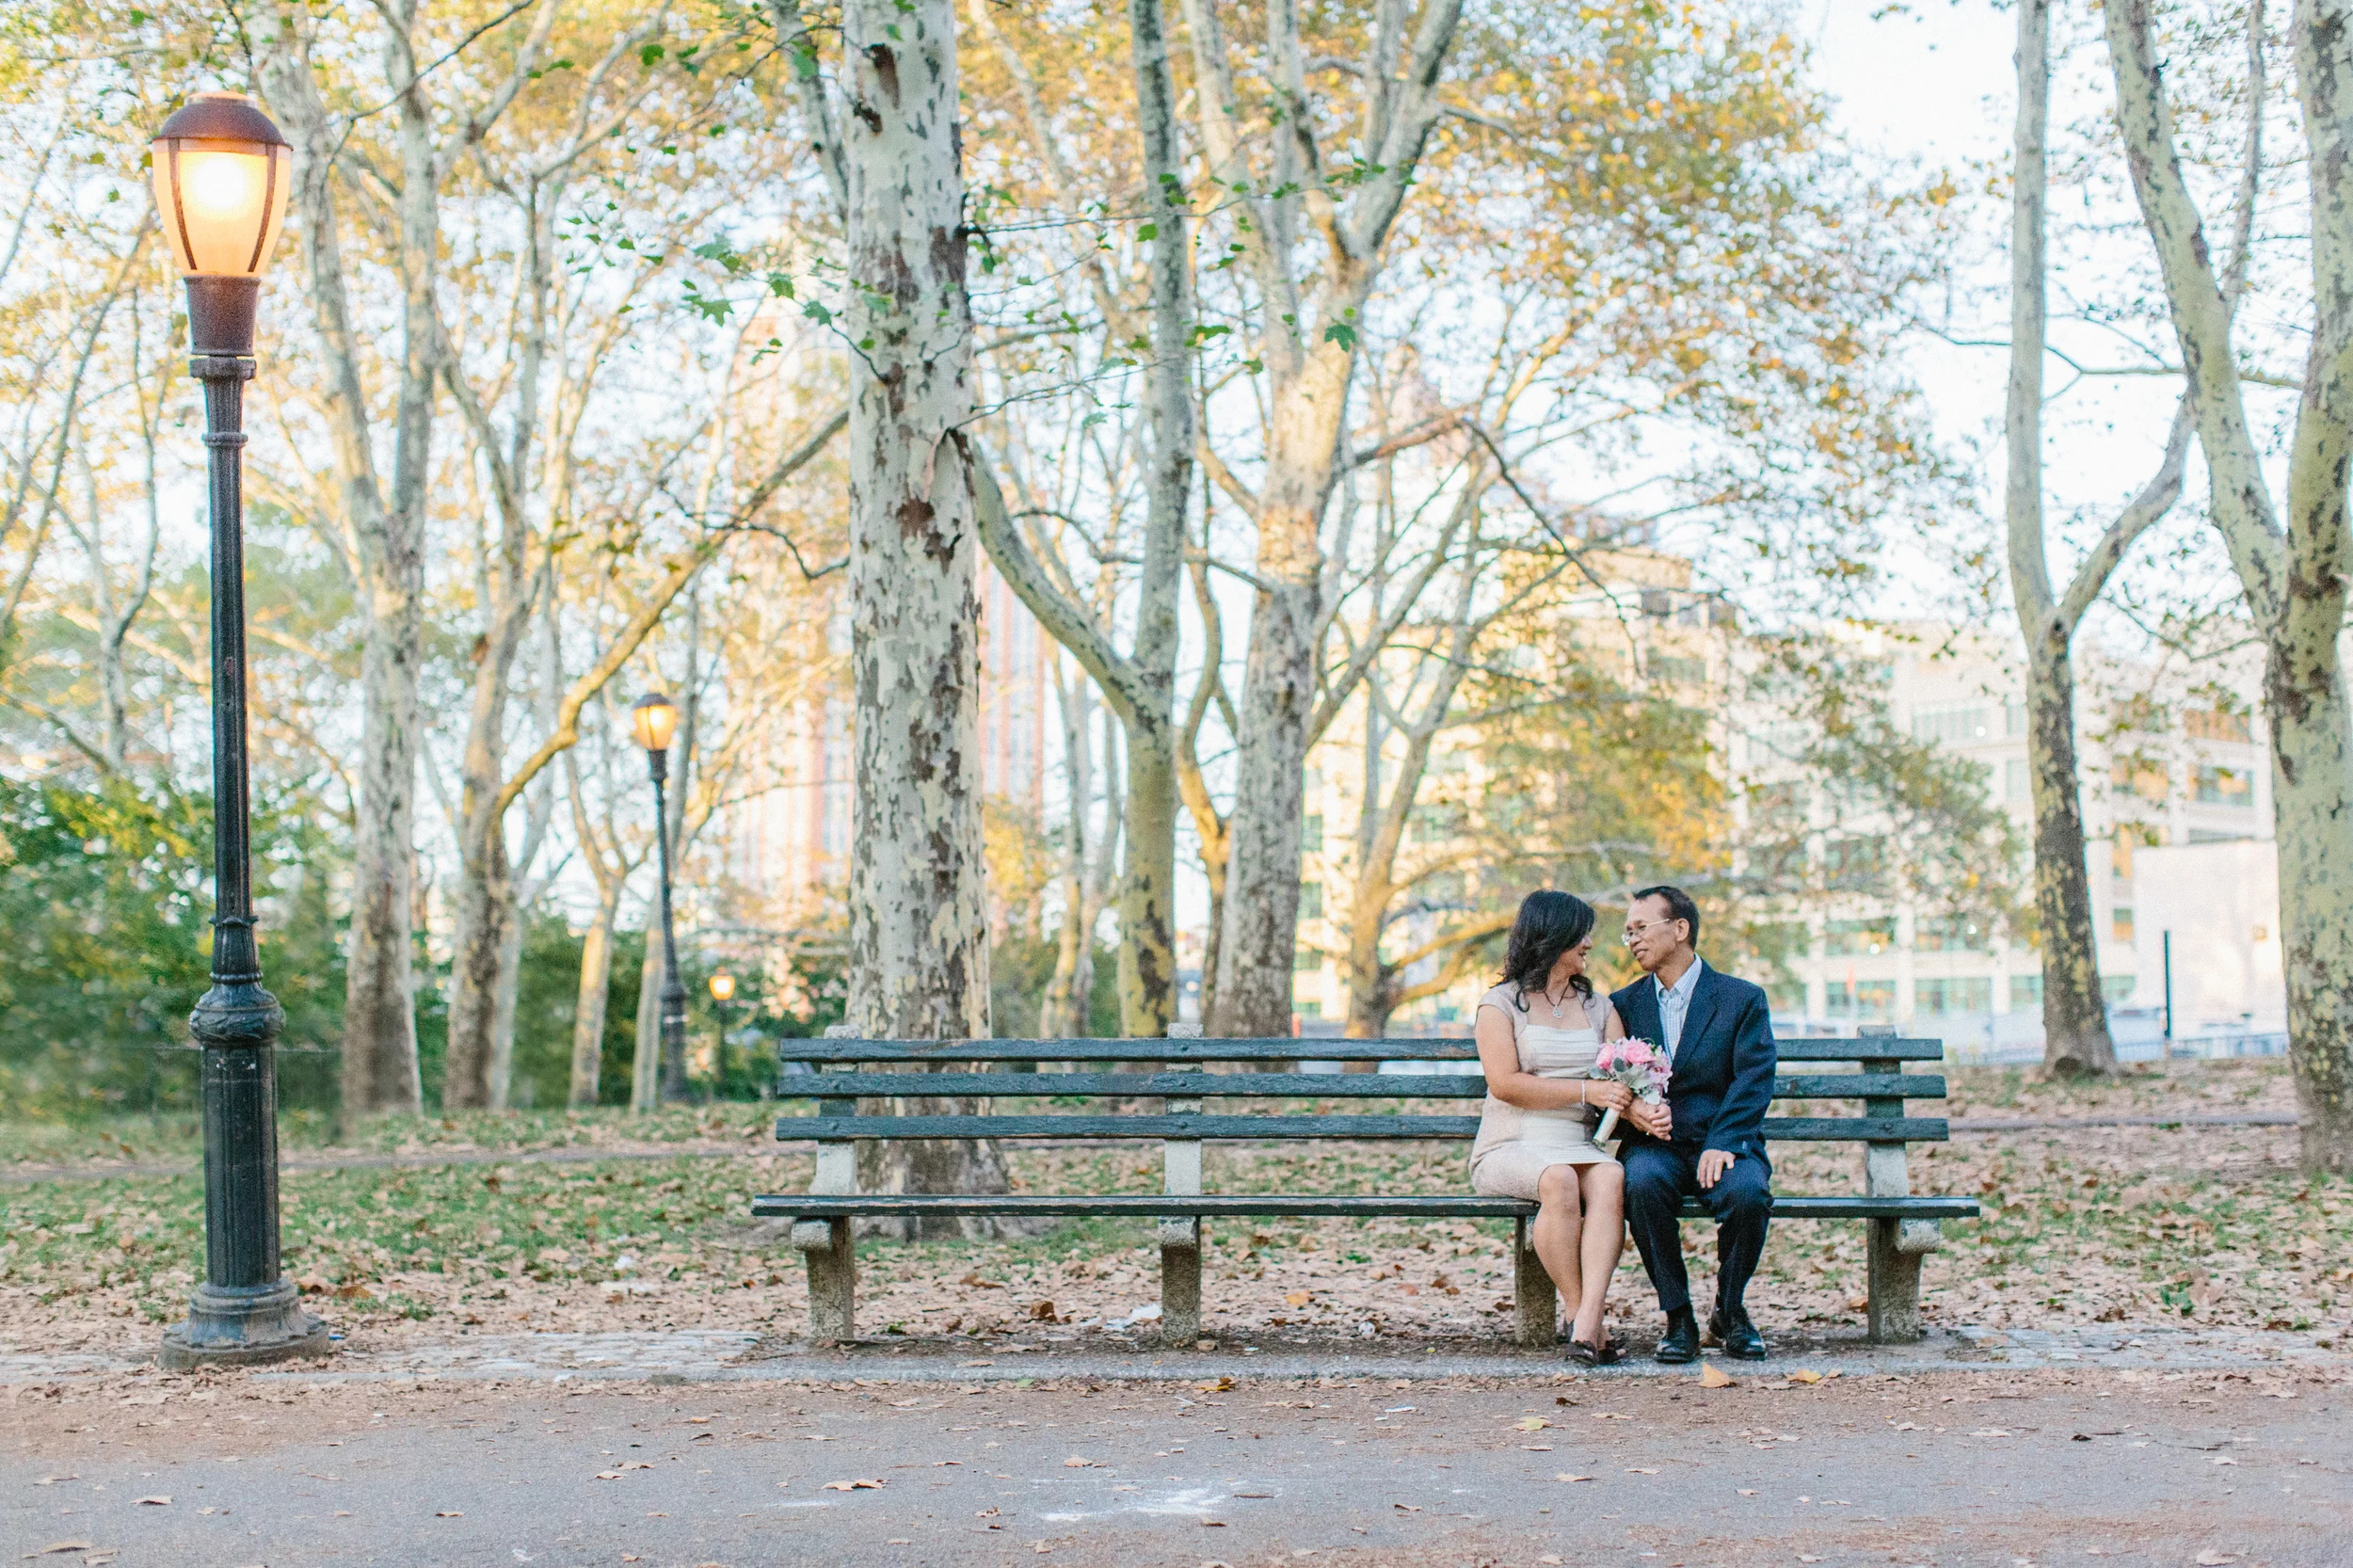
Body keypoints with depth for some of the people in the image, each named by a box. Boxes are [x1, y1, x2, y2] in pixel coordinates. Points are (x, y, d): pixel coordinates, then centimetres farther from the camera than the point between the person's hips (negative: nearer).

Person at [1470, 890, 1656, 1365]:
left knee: (1610, 1178, -32)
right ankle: (1584, 1315, -27)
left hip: (1578, 1146, 4)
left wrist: (1640, 1109, -18)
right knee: (1559, 1181, -37)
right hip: (1511, 1147, -3)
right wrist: (1586, 1091, -14)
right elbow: (1505, 1083, -10)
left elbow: (1619, 1083, 6)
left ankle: (1586, 1324, -42)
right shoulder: (1500, 1004, 5)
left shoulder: (1598, 1007, 19)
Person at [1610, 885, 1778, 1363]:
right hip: (1654, 1145, 1)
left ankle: (1730, 1310, -6)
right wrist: (1640, 1115, -14)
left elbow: (1753, 1082, -4)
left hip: (1723, 1143, -1)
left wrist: (1722, 1144, -19)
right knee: (1643, 1182, -35)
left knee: (1749, 1192, -34)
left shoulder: (1742, 999, 7)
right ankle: (1677, 1317, -18)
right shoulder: (1624, 1004, 15)